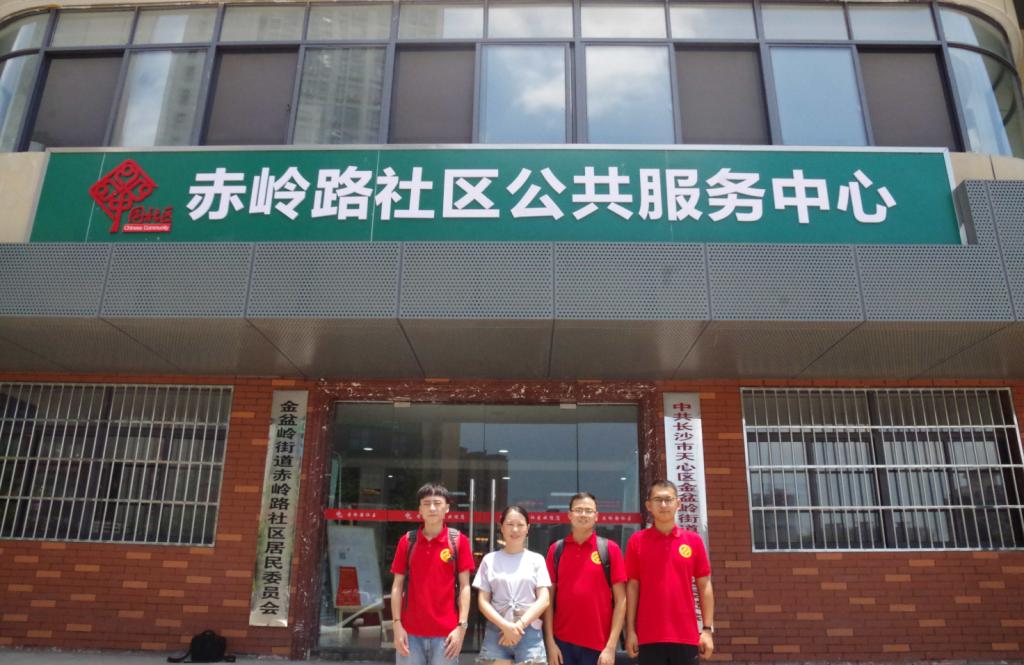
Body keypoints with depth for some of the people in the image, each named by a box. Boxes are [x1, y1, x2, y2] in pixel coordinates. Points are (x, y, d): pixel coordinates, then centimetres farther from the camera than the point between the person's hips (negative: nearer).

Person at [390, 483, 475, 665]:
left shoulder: (459, 541, 0)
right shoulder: (407, 541, 4)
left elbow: (464, 586, 0)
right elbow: (397, 585, 5)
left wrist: (462, 626, -7)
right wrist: (397, 624, -3)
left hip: (446, 632, -1)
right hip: (410, 632, 1)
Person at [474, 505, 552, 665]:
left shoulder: (536, 560, 7)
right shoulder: (489, 560, 6)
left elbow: (544, 600, 1)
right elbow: (483, 601, 3)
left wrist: (520, 625, -10)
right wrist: (505, 626, -11)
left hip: (530, 633, 0)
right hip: (496, 632, 0)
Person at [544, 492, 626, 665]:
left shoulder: (610, 549, -1)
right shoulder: (556, 550, 4)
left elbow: (620, 600, -2)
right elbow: (549, 599, 5)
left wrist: (611, 647, -8)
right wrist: (550, 642, -3)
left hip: (598, 645, -1)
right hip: (562, 643, 2)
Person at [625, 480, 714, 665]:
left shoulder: (694, 540, 4)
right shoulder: (637, 541, 1)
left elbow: (704, 586, 6)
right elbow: (632, 587, 1)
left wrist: (708, 629, 1)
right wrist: (630, 629, -3)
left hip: (686, 635, 1)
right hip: (649, 636, -1)